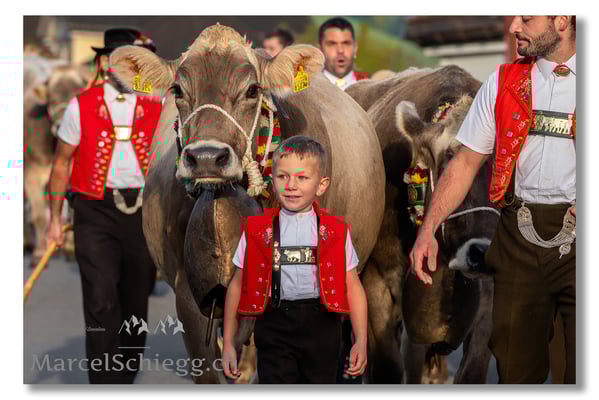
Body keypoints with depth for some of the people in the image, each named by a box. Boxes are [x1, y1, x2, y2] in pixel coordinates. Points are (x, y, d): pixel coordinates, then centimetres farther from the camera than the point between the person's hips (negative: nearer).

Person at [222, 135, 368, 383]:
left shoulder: (335, 232, 1)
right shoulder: (257, 231, 2)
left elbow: (353, 287, 2)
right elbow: (238, 285, 6)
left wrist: (361, 341, -2)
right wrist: (228, 343, 5)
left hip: (320, 326, 1)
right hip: (275, 325, -1)